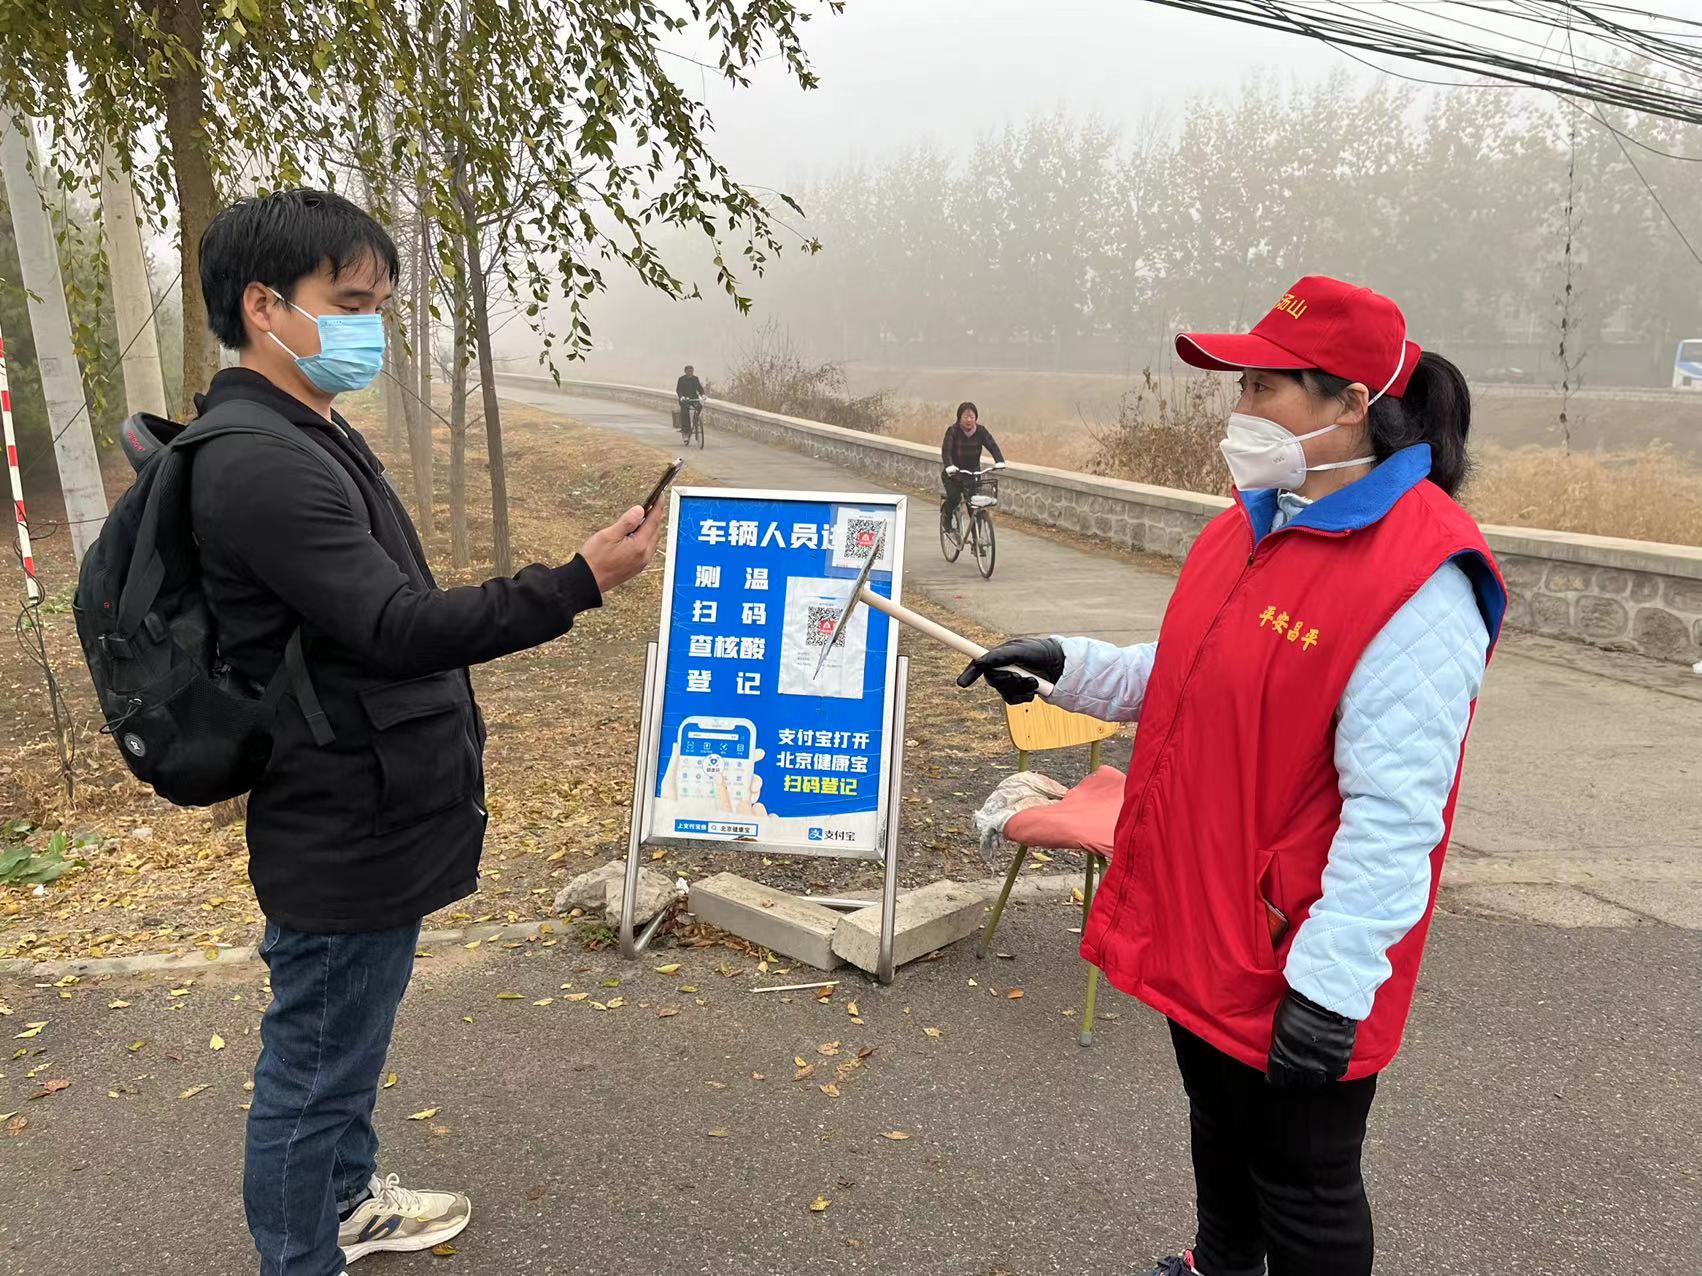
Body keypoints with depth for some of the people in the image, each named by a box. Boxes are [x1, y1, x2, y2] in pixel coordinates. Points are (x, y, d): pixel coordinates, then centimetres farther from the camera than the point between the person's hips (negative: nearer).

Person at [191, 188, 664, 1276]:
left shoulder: (316, 440, 11)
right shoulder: (260, 468, -23)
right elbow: (394, 626, -29)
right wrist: (582, 583, -32)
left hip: (374, 820, 11)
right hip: (342, 842, -11)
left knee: (348, 1045, 27)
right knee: (316, 1066, 7)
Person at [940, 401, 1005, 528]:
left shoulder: (981, 431, -6)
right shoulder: (953, 430, -14)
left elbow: (992, 446, -15)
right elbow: (946, 451, -25)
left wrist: (999, 461, -34)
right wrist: (949, 466, -44)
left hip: (973, 472, 2)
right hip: (953, 473, -2)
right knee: (954, 498, -24)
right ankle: (945, 512, 10)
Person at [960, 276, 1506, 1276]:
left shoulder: (1419, 578, -23)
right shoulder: (1252, 526, 5)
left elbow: (1394, 811, -25)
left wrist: (1332, 980, -24)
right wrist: (1068, 665, 3)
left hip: (1295, 966, -8)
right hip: (1198, 926, 9)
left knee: (1302, 1188, 14)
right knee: (1220, 1126, 29)